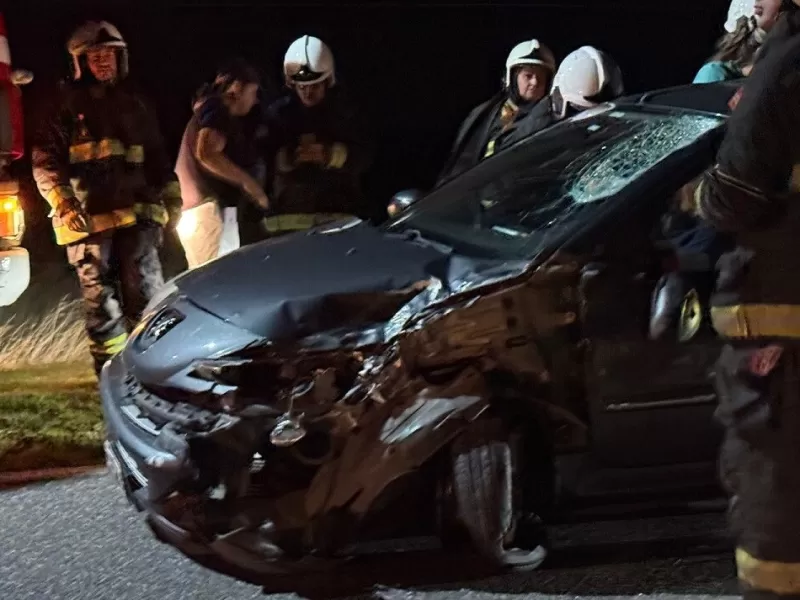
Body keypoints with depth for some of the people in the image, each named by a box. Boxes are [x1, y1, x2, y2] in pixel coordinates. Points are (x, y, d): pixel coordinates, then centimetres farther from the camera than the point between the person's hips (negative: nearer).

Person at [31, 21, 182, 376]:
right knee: (99, 297, 0)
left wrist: (170, 196, 14)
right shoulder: (68, 104, 6)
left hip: (136, 211, 2)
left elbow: (156, 157, 25)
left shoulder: (134, 104, 19)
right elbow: (45, 159, 0)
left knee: (145, 291, -8)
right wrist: (64, 203, -11)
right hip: (88, 216, -2)